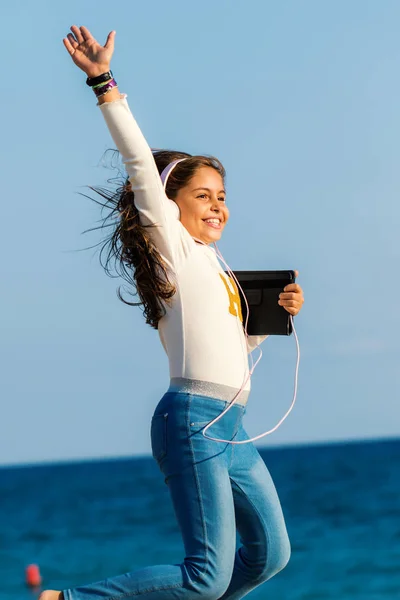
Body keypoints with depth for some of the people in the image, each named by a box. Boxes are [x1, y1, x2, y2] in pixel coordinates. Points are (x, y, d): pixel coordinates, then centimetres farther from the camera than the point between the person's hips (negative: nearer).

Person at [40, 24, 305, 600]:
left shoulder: (212, 266, 21)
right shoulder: (173, 247, -1)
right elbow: (141, 165, -13)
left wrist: (274, 315, 15)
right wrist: (104, 84, -20)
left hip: (231, 426, 9)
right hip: (193, 418, -9)